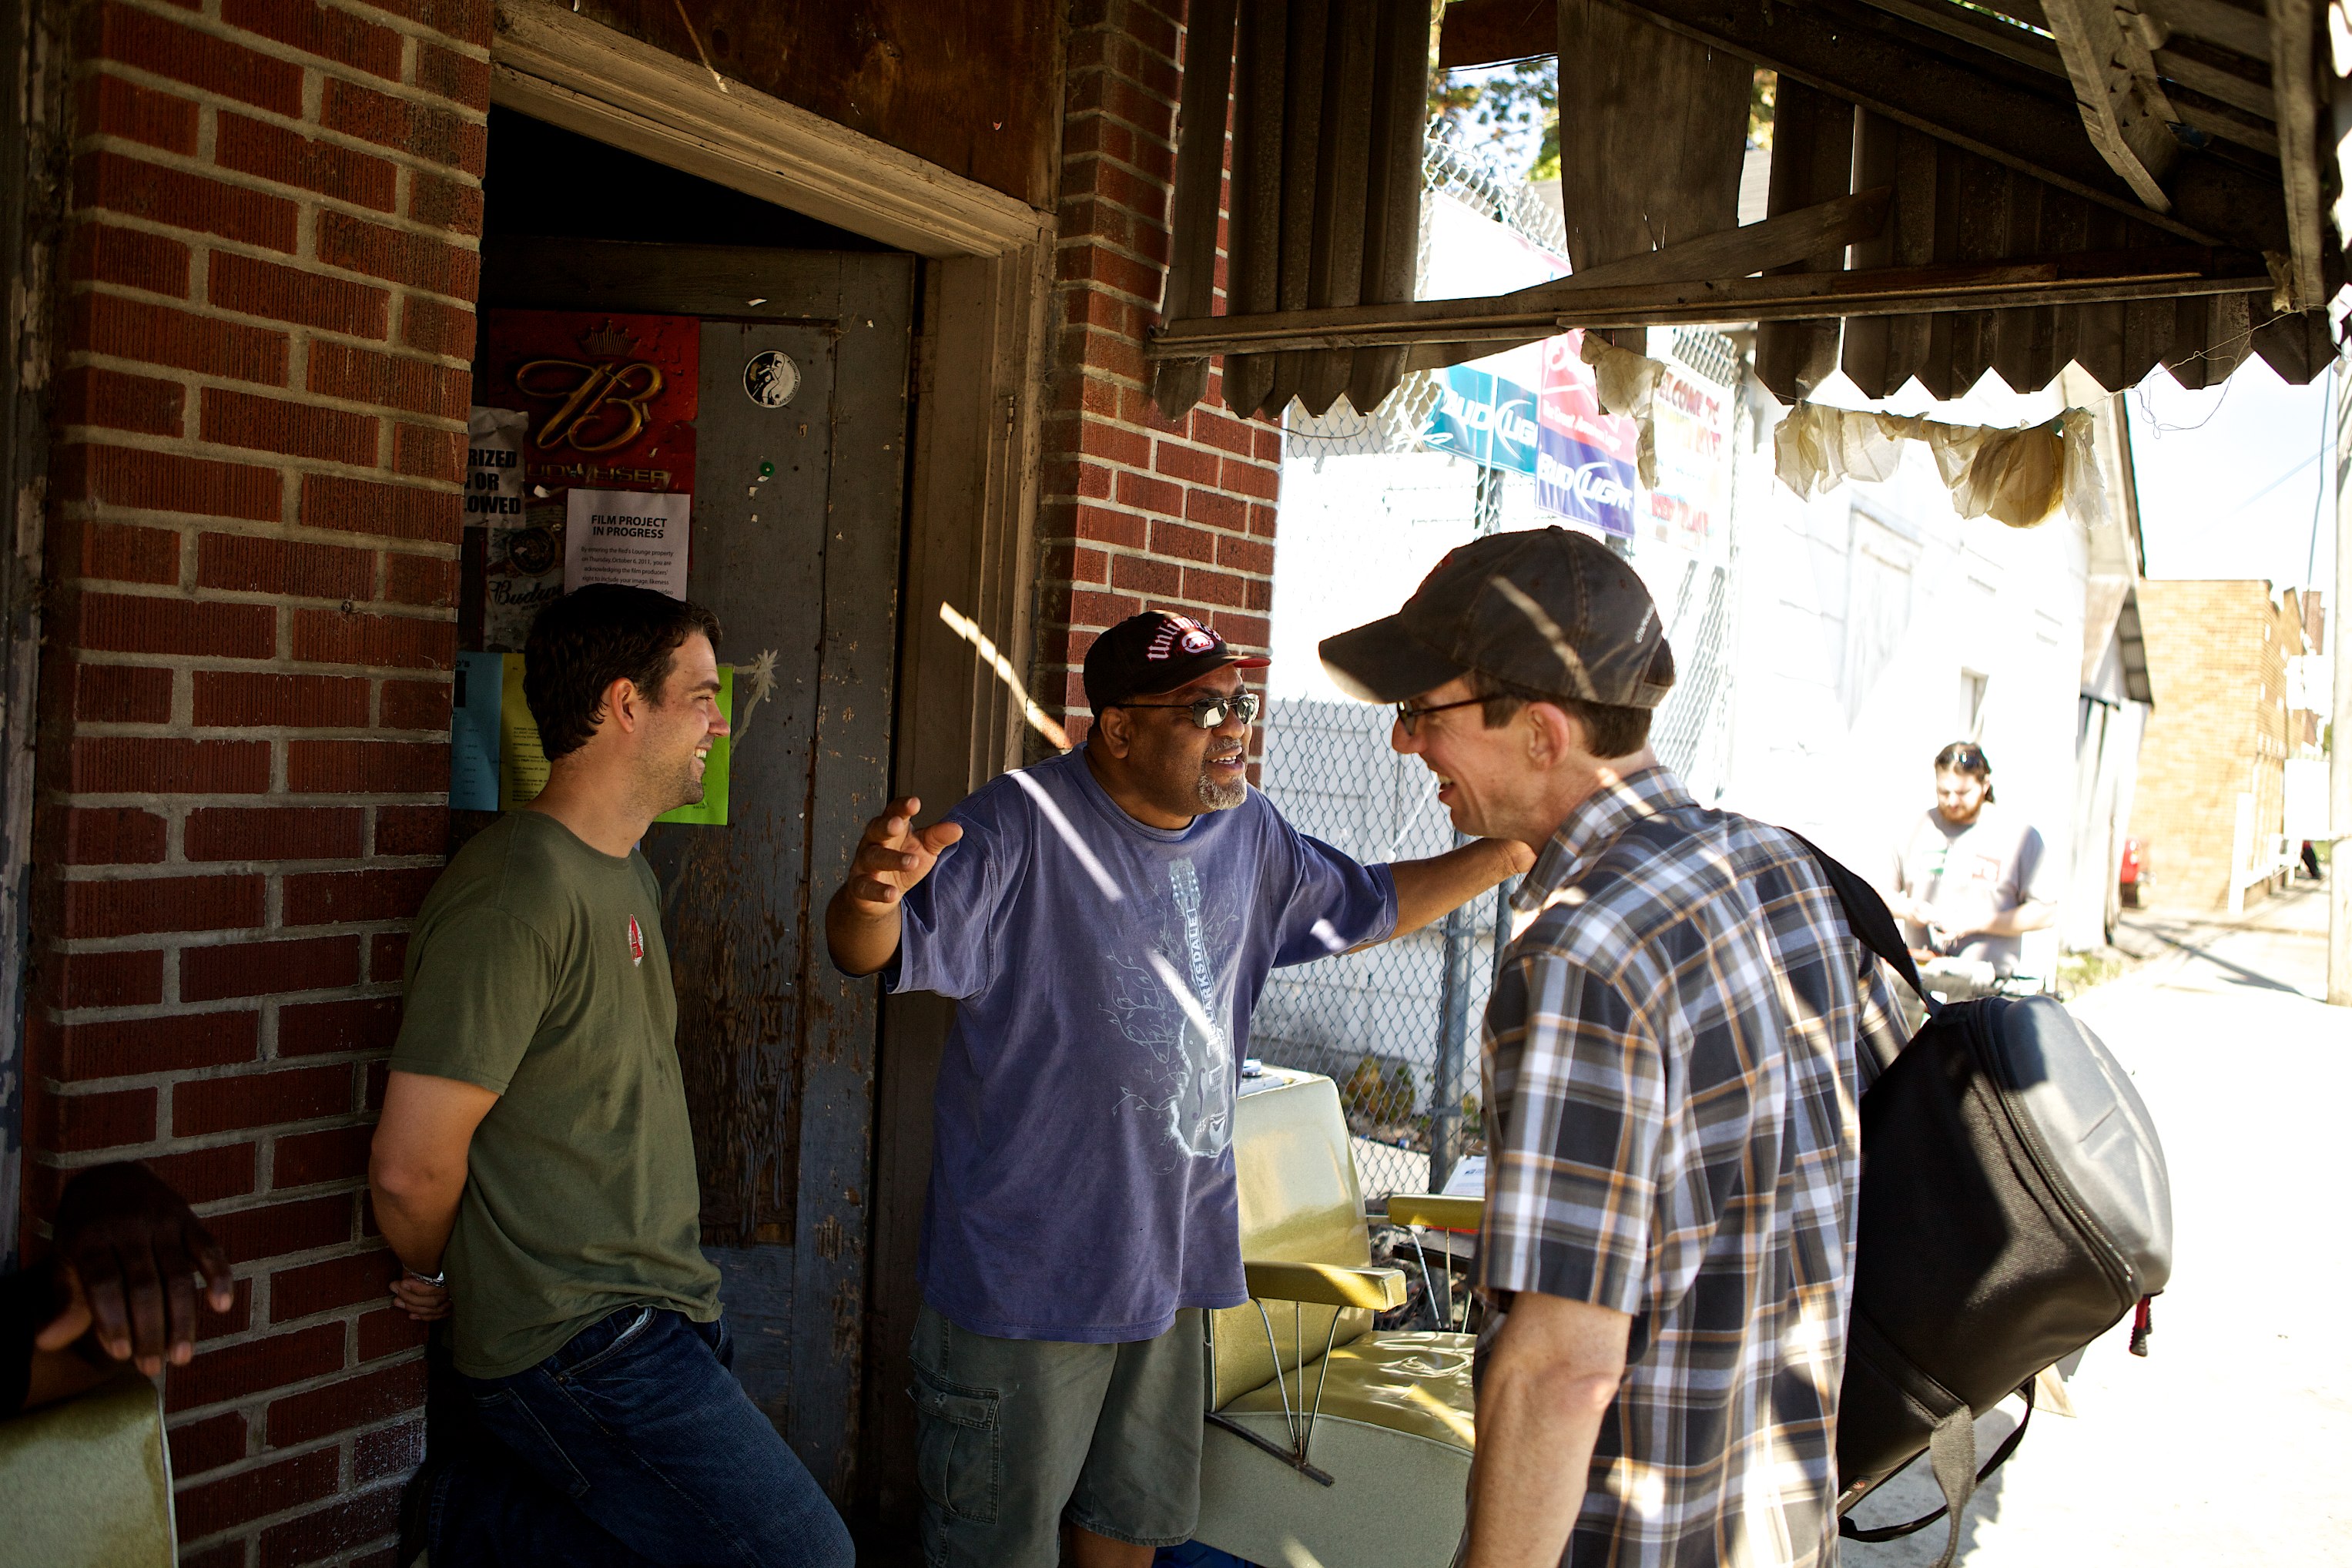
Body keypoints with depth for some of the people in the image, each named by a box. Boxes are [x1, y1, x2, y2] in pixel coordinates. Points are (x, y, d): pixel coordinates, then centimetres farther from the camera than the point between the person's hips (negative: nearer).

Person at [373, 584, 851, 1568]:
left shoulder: (631, 876, 14)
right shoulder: (521, 892, -19)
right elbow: (411, 1169, -18)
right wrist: (446, 1284, -1)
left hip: (667, 1312, 9)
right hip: (580, 1344, -9)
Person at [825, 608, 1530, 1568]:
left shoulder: (1247, 831, 5)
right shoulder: (1024, 825, -19)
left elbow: (1368, 907, 20)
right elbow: (873, 952, -27)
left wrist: (1510, 853, 11)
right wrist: (871, 892, -51)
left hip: (1173, 1254, 7)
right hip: (1026, 1263, -6)